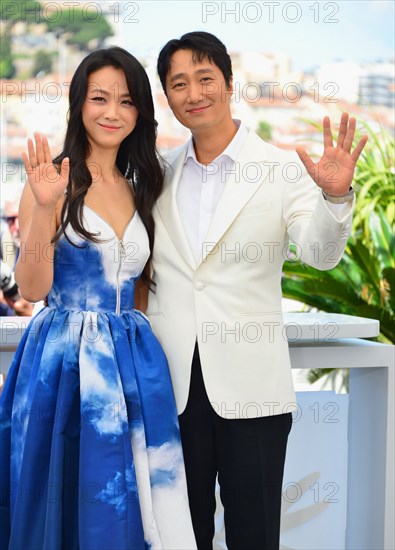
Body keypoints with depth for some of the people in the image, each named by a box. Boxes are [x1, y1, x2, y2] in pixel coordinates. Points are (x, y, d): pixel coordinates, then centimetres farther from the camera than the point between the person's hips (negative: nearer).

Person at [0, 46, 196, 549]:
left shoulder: (141, 191, 13)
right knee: (66, 502, 3)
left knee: (128, 503, 6)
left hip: (134, 363, 5)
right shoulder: (54, 182, -3)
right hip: (63, 360, -5)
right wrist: (44, 206, -21)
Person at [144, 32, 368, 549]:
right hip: (174, 386, 3)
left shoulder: (283, 169, -4)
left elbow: (321, 254, -18)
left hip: (251, 387, -3)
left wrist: (336, 196, -36)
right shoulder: (159, 174, 7)